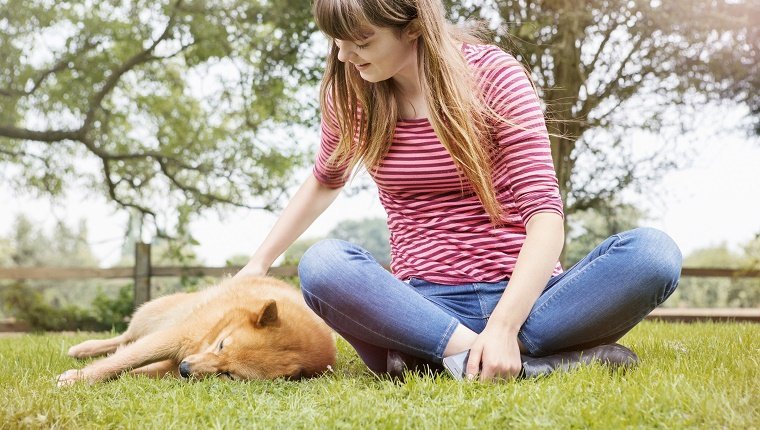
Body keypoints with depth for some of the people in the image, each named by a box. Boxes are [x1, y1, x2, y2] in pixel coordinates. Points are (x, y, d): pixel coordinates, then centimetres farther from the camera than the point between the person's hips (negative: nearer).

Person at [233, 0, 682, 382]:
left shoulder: (492, 75, -8)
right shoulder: (348, 93, 3)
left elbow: (545, 213, -16)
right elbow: (325, 182, 24)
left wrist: (502, 328, -30)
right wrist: (259, 263, 19)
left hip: (520, 297, -1)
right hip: (425, 306, 1)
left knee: (654, 251, -28)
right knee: (321, 264, -30)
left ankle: (430, 358, -32)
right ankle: (550, 357, -33)